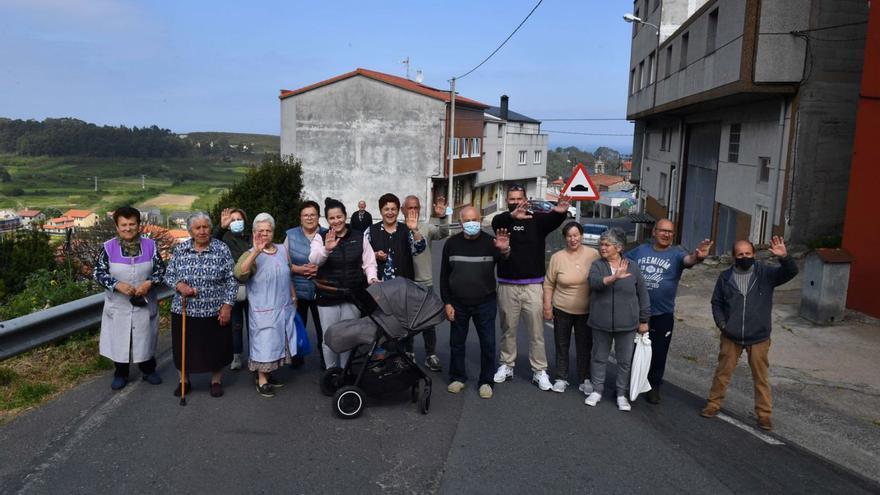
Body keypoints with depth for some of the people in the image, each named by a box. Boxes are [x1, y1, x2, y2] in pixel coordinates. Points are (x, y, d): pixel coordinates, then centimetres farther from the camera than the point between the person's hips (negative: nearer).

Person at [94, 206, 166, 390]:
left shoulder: (150, 245, -5)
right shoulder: (109, 247, -8)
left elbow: (161, 269, -1)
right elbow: (99, 273, -6)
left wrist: (149, 283, -19)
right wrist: (118, 285, -21)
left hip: (145, 303, 1)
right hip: (118, 305, 0)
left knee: (145, 337, 13)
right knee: (119, 339, 10)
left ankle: (148, 370, 32)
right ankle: (120, 374, 29)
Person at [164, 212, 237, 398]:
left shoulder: (222, 249, -6)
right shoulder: (180, 249, 2)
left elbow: (231, 280, -4)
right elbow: (169, 275, 8)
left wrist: (227, 306, -10)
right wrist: (180, 285, -14)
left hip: (214, 312, -2)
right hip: (185, 311, 2)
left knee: (216, 347, 8)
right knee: (185, 348, 13)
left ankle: (216, 381, 28)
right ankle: (184, 380, 33)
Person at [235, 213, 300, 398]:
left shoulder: (282, 250, 6)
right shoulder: (251, 254, -10)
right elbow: (239, 273, -30)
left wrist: (294, 296, 19)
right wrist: (256, 251, -36)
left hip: (285, 307, 5)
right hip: (263, 310, -5)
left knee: (277, 342, 14)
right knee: (264, 343, 1)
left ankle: (268, 374, 30)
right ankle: (262, 381, 14)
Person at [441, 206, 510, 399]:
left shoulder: (489, 242, -5)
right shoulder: (452, 243, 1)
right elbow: (444, 276, 5)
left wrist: (504, 251, -39)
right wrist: (447, 303, 0)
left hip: (485, 304, -1)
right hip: (458, 304, 2)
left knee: (488, 343, 5)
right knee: (457, 343, 12)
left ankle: (486, 381, 20)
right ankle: (458, 377, 29)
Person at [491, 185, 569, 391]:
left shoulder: (537, 220, 0)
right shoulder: (502, 220, 1)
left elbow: (553, 220, -20)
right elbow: (497, 221, -23)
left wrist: (560, 212, -46)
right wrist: (512, 215, -46)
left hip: (533, 285, -1)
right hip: (507, 285, 1)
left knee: (536, 331, 4)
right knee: (508, 329, 13)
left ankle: (539, 371, 13)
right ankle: (507, 366, 27)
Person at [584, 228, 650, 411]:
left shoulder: (632, 267, 0)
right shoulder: (597, 265, -1)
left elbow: (642, 295, 5)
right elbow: (594, 282, -22)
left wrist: (644, 320, 4)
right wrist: (614, 277, -38)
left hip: (626, 323, 0)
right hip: (601, 322, 0)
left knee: (625, 360, 8)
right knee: (599, 357, 12)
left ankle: (622, 394, 23)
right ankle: (597, 390, 27)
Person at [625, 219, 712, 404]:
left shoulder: (676, 253, -7)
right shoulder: (640, 250, 2)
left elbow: (688, 260, -29)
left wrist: (697, 257, -52)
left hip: (662, 315, -1)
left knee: (658, 352, 10)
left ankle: (654, 386, 29)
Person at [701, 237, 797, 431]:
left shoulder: (766, 273, -4)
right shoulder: (725, 277, 0)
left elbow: (791, 272, -17)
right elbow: (716, 302, 8)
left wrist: (784, 257, -36)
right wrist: (721, 323, -6)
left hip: (759, 338, -1)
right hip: (731, 337, 1)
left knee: (761, 377, 8)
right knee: (722, 372, 10)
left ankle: (764, 413, 19)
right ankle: (714, 404, 25)